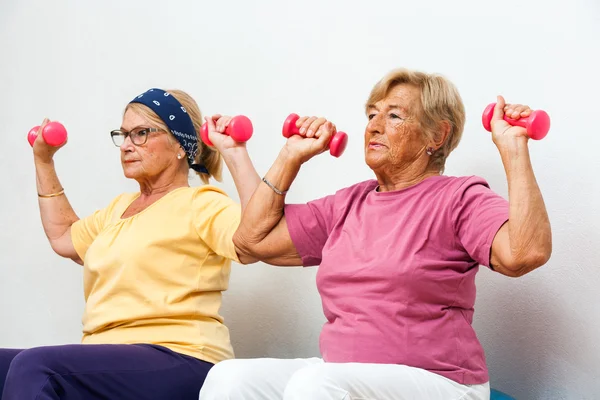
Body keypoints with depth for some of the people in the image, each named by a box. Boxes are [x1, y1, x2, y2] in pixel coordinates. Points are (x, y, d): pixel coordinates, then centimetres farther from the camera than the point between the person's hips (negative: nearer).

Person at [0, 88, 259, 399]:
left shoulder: (201, 204, -5)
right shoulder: (120, 207, 23)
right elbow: (62, 236, 39)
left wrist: (235, 153, -23)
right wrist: (43, 161, 36)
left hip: (177, 361, -8)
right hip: (107, 359, 9)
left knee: (32, 367, -28)